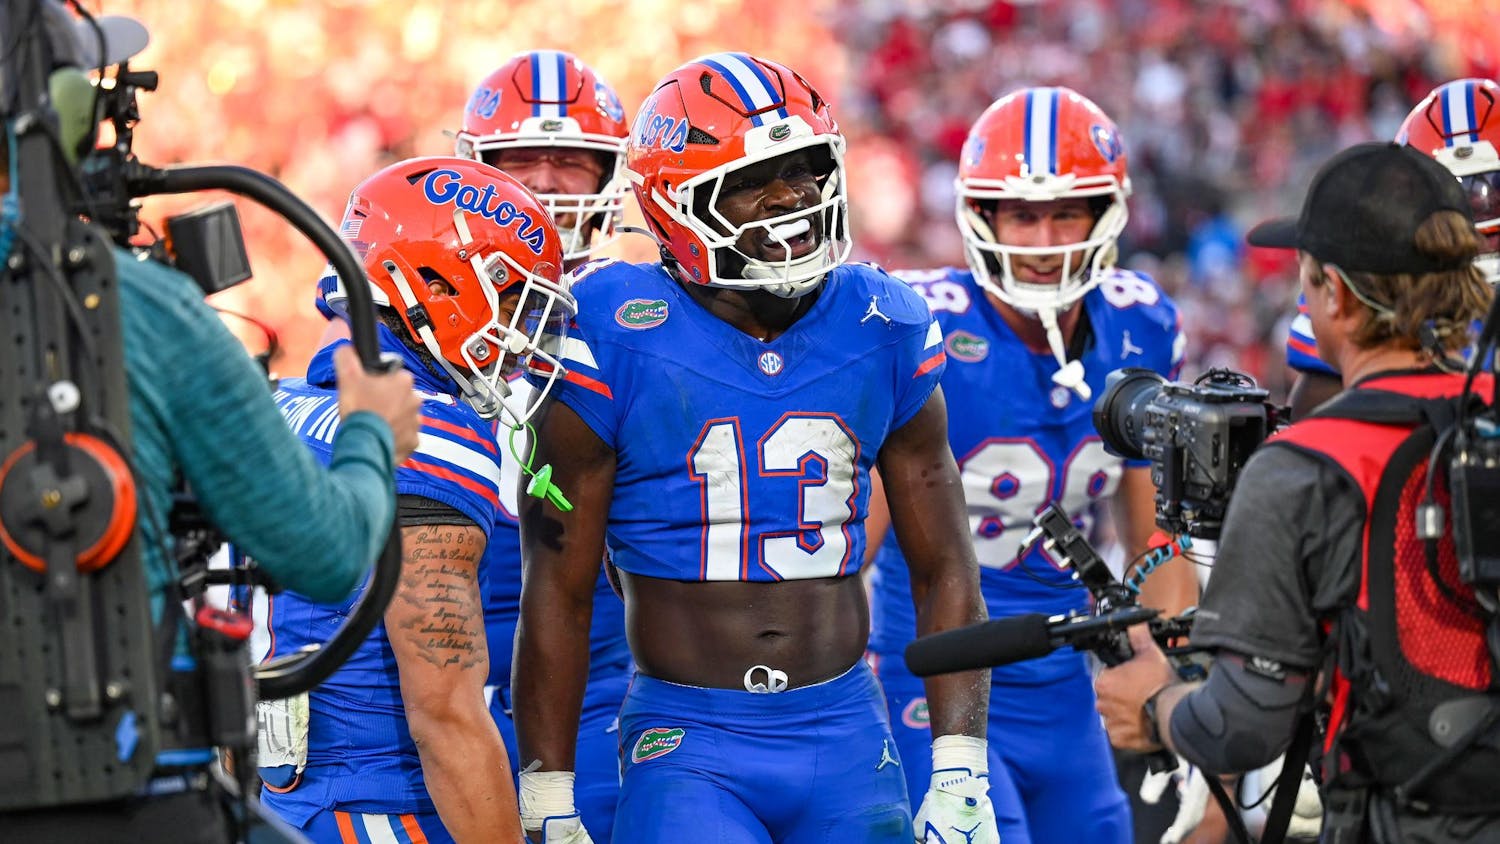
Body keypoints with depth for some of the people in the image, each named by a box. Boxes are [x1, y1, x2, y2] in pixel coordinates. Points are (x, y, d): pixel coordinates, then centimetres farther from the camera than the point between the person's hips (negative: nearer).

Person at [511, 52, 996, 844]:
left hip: (846, 740, 4)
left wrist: (962, 773, 3)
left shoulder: (881, 329, 4)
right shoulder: (617, 341, -7)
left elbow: (943, 568, 10)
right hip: (685, 749, -4)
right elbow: (557, 592, -2)